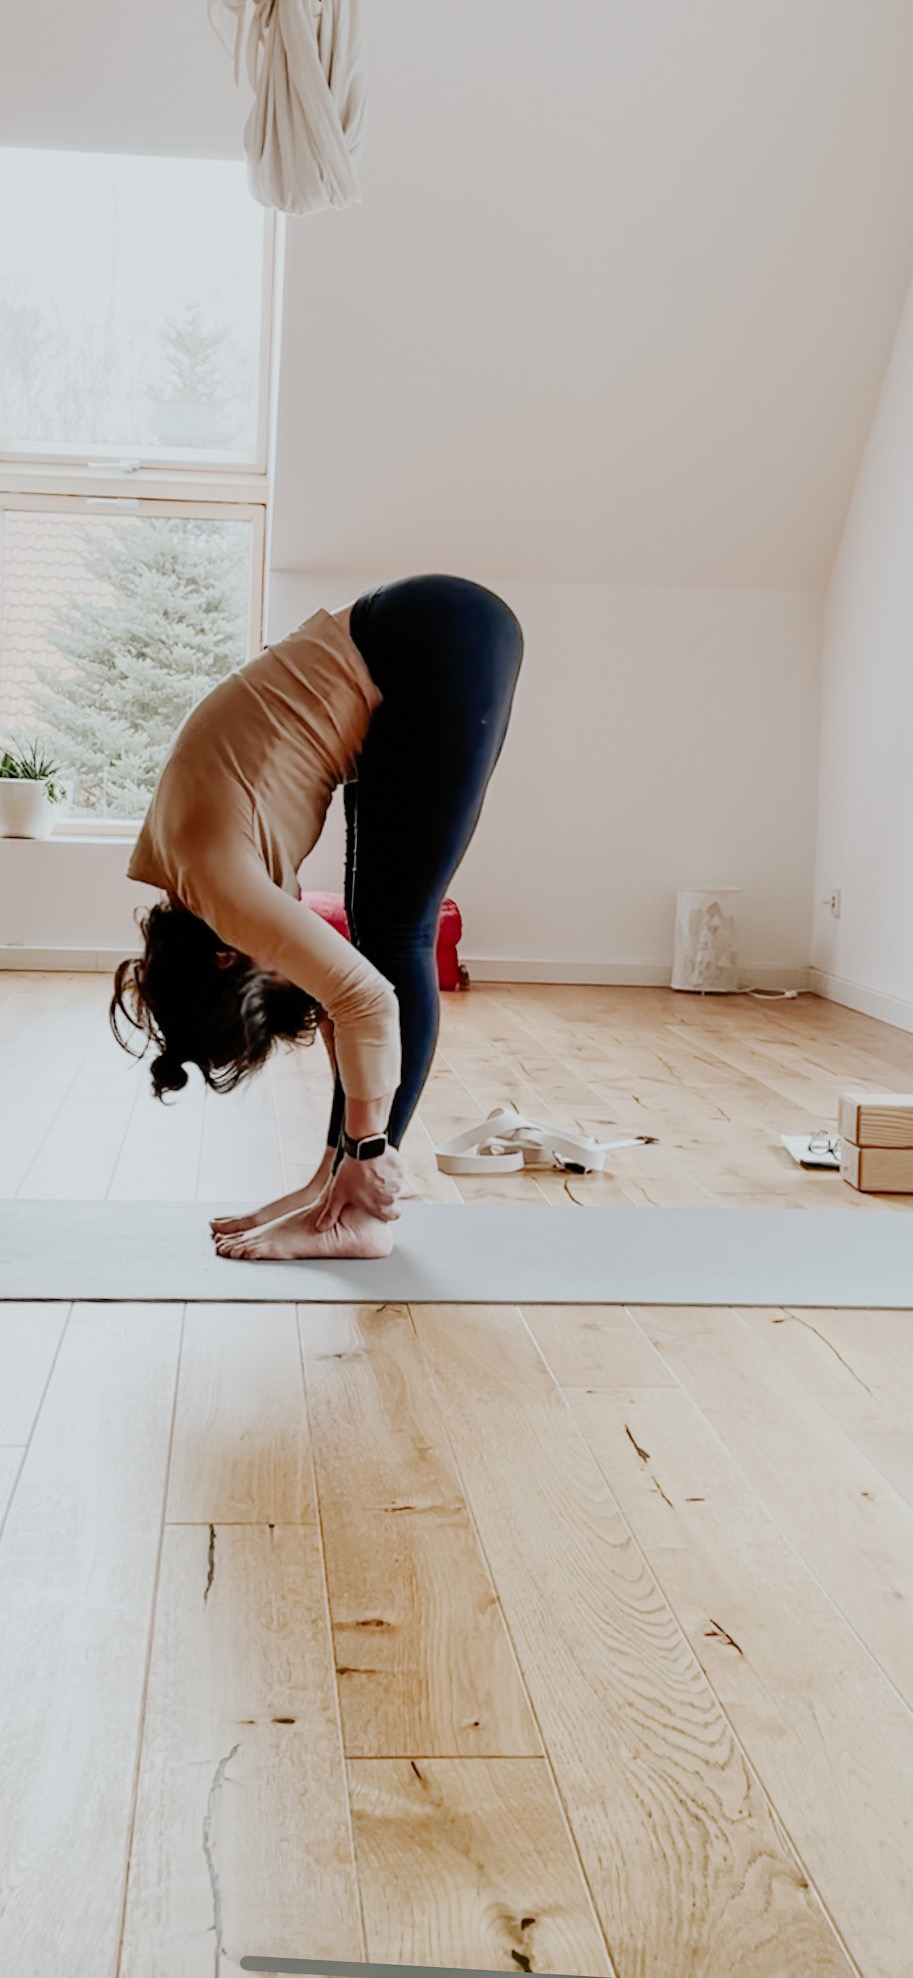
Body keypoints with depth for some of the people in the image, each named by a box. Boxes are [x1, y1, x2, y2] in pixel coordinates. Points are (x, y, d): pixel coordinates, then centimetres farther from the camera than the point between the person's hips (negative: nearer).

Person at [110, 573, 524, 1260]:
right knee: (372, 932, 8)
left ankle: (363, 1217, -1)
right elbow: (333, 972, 13)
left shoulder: (216, 880, -16)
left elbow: (367, 1000, -19)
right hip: (410, 655, 9)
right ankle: (336, 1179, 14)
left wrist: (367, 1148, -6)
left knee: (392, 938, -7)